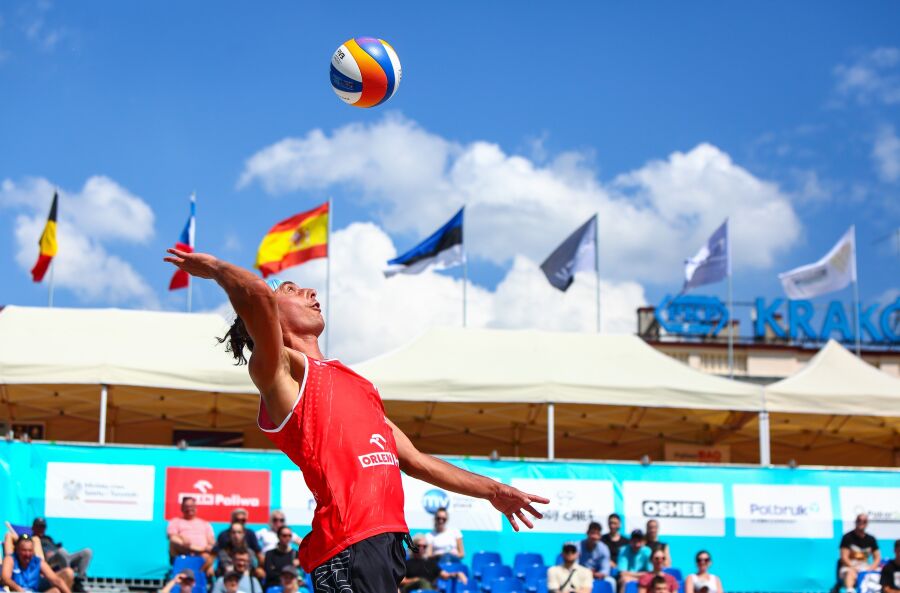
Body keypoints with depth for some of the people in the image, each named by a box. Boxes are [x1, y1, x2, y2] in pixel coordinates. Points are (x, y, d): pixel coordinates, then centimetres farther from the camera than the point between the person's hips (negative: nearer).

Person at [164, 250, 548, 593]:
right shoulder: (281, 369, 1)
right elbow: (258, 294, -21)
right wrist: (215, 268, -1)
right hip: (351, 547, -9)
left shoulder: (350, 380, 27)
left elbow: (415, 462, 31)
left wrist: (493, 491, 33)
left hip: (387, 538, 9)